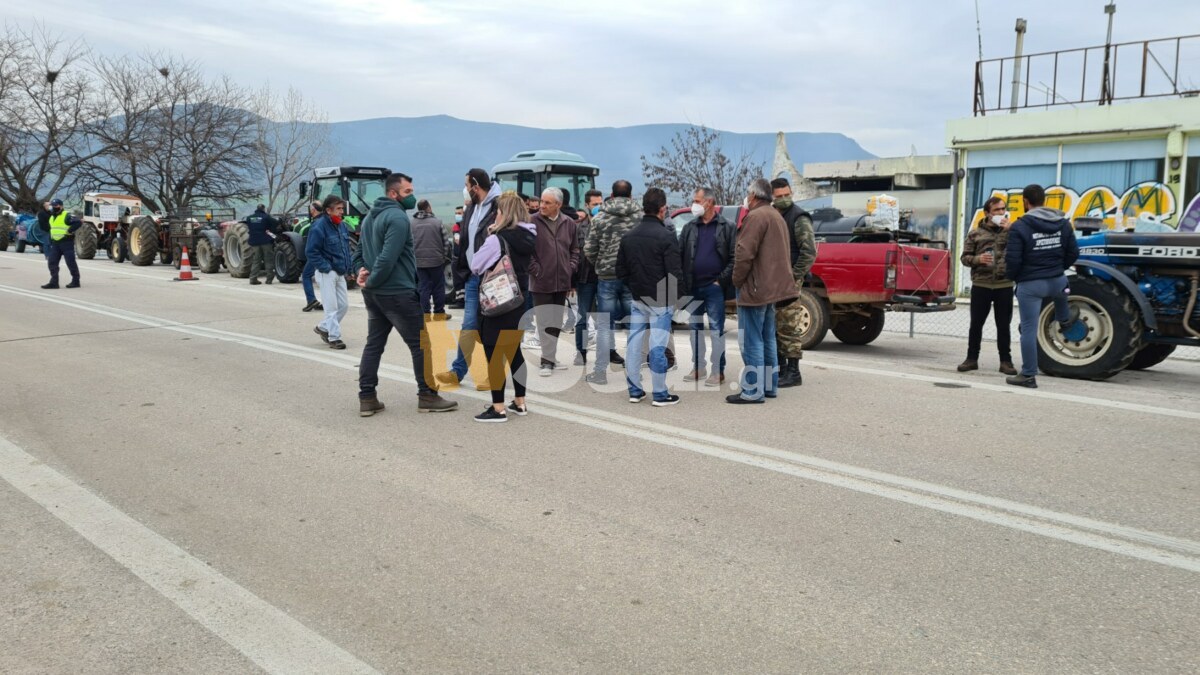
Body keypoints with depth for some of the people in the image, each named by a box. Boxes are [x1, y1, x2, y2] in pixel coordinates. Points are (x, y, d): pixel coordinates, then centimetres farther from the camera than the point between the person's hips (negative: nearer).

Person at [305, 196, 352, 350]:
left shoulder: (341, 226, 8)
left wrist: (348, 267, 10)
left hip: (340, 273, 8)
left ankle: (323, 327, 29)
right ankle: (334, 337, 5)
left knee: (344, 305, 11)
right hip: (327, 273, -8)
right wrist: (325, 267, -18)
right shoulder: (319, 226, -15)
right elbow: (311, 251, -16)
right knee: (332, 307, -4)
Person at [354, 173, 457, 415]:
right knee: (420, 344, 1)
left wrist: (362, 271, 4)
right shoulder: (397, 217, -16)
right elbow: (388, 257, -24)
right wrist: (371, 281, -13)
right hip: (398, 293, -9)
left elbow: (359, 252, 21)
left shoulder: (370, 217, 17)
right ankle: (427, 396, 6)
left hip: (373, 294, 9)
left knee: (374, 344, 11)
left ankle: (367, 398, 11)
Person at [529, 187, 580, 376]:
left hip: (562, 282, 4)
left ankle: (549, 356, 27)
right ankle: (548, 359, 4)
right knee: (545, 322, -3)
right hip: (541, 282, -4)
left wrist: (571, 269, 3)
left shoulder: (569, 224, 5)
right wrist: (535, 270, -10)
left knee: (556, 323, 13)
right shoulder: (532, 222, -7)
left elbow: (575, 250, 14)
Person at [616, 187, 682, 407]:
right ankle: (660, 394, 4)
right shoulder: (666, 237, -14)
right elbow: (674, 273, -15)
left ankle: (634, 390, 17)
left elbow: (621, 271, 9)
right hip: (660, 300, -6)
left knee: (634, 344, 10)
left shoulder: (628, 237, 6)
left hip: (637, 299, 6)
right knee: (658, 346, -2)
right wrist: (675, 297, -2)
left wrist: (634, 288, 16)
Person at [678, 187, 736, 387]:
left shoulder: (727, 228, -1)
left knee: (716, 329, -1)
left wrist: (722, 280, -11)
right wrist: (682, 282, -1)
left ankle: (718, 371, 5)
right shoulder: (690, 228, 10)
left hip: (714, 288, -5)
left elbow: (734, 258, -4)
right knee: (695, 328, 11)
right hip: (693, 288, 5)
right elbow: (679, 255, 9)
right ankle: (698, 367, 23)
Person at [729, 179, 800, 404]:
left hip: (755, 289, -10)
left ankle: (753, 391, -5)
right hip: (772, 288, 10)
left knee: (752, 341, -7)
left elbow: (744, 253, -21)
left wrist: (737, 281, -9)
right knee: (767, 339, 16)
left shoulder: (756, 216, -13)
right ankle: (770, 386, 21)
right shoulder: (777, 217, 19)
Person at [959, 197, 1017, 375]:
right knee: (976, 324, 4)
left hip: (1004, 285, 0)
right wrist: (978, 259, -14)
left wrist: (1008, 230, -10)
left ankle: (1005, 361, 14)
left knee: (1004, 325, 6)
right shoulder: (976, 233, 6)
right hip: (980, 285, 0)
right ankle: (972, 359, 14)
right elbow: (965, 257, 6)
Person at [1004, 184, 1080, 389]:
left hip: (1030, 284, -5)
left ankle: (1028, 375, 5)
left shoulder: (1020, 226, -13)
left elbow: (1013, 259, -15)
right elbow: (1073, 253, 7)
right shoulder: (1063, 222, 4)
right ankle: (1066, 321, 62)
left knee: (1029, 329, 1)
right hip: (1057, 281, 5)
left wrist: (1011, 276, 5)